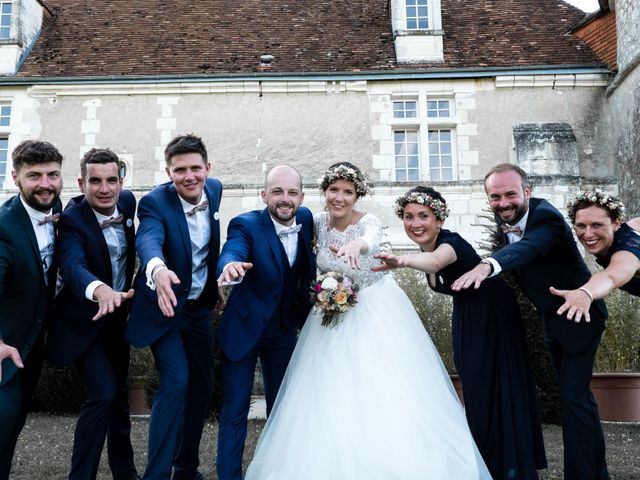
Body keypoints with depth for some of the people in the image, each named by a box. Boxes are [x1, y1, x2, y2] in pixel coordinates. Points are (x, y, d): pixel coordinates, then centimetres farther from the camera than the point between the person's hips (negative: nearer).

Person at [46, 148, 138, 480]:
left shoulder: (127, 202, -7)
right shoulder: (72, 218, -24)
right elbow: (72, 265, -42)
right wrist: (100, 290, -62)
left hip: (117, 316, 6)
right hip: (83, 321, -6)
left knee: (118, 395, 16)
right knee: (103, 393, -20)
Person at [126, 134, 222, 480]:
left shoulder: (214, 189, -4)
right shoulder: (155, 202, -22)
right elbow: (149, 239, -43)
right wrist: (157, 269, -65)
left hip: (200, 307, 6)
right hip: (165, 306, -6)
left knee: (202, 385, 12)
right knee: (176, 383, -19)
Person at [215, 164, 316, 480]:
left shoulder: (306, 220, -6)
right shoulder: (245, 225, -20)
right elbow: (232, 252, -41)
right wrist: (230, 265, -64)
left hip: (285, 332, 5)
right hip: (243, 329, -4)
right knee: (235, 412, 3)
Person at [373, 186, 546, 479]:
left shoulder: (451, 242, -31)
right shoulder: (427, 247, -7)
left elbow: (436, 261, -56)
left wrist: (402, 261, -74)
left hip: (492, 312, -8)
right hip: (465, 319, 8)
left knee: (498, 385, -6)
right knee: (475, 388, 14)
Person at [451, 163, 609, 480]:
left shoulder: (546, 217, -30)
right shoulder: (504, 219, -8)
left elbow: (528, 247, -52)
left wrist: (487, 265, -69)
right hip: (552, 319, 9)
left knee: (573, 396, -12)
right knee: (577, 394, 20)